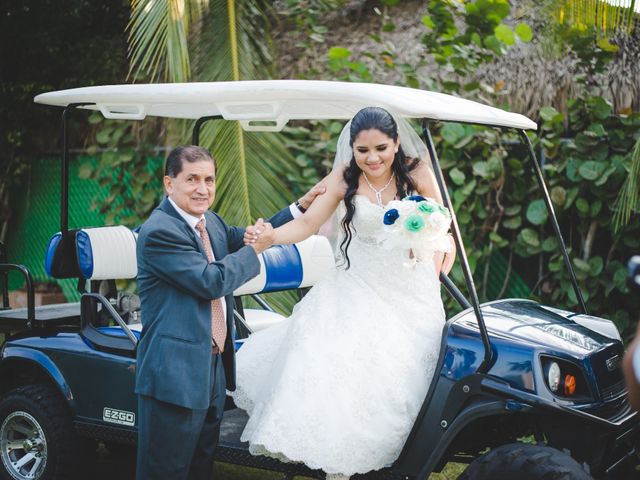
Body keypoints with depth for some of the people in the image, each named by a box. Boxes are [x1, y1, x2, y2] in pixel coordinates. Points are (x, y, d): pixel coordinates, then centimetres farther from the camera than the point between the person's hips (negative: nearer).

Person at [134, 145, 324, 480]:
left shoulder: (211, 223, 12)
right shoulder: (159, 232, -18)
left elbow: (246, 239, 23)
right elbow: (213, 280, -22)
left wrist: (302, 205, 15)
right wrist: (256, 248, -10)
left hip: (214, 368, 9)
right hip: (174, 374, -9)